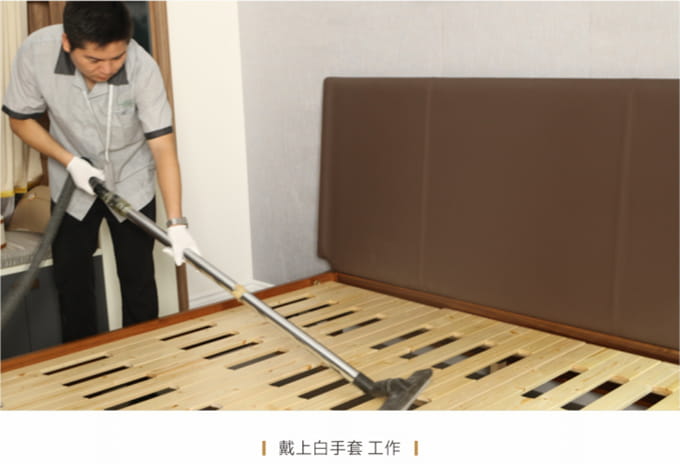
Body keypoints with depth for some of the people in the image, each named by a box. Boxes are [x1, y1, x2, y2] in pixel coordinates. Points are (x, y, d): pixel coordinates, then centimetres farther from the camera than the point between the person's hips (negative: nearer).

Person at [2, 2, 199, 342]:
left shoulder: (142, 67, -31)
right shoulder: (35, 52, -26)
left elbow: (163, 147, -30)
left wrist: (176, 222, -37)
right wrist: (71, 161, -22)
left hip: (132, 184, -1)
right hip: (72, 184, 2)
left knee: (138, 278, 5)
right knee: (70, 277, 11)